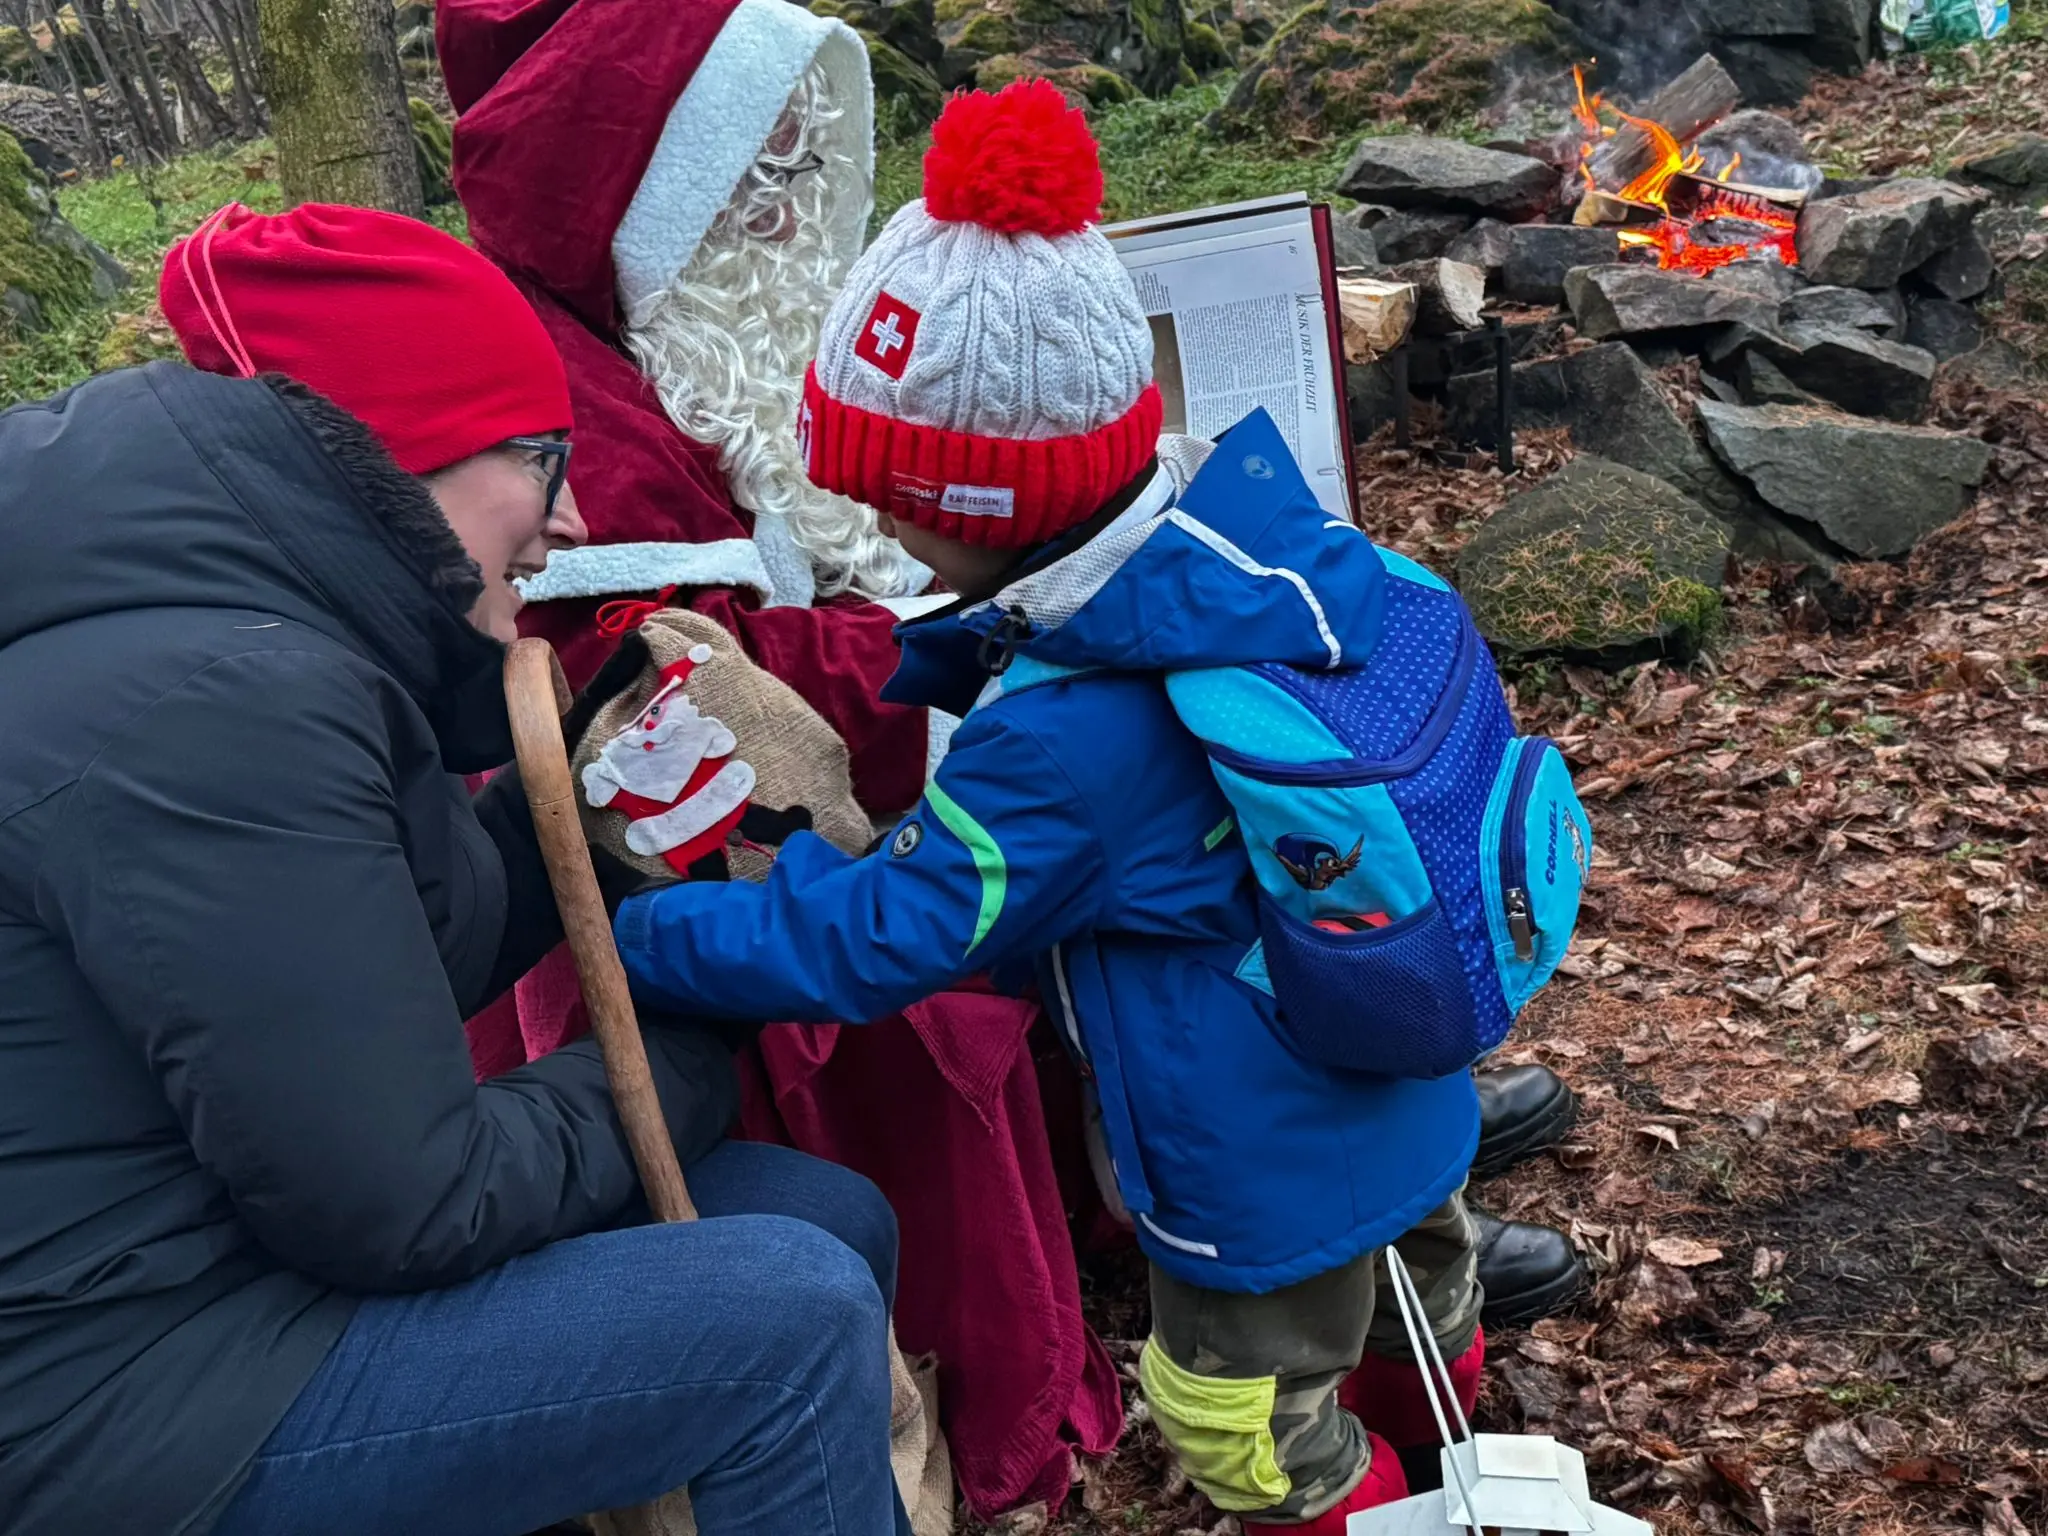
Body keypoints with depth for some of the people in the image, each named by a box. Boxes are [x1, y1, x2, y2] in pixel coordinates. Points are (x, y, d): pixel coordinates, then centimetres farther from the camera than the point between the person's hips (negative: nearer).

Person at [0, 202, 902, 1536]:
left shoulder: (271, 629, 5)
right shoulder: (216, 707, -27)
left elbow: (413, 971, 11)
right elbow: (405, 1210, -24)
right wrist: (667, 1076, -7)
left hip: (246, 1232, 9)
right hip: (122, 1391, -9)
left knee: (834, 1219, 6)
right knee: (794, 1317, -17)